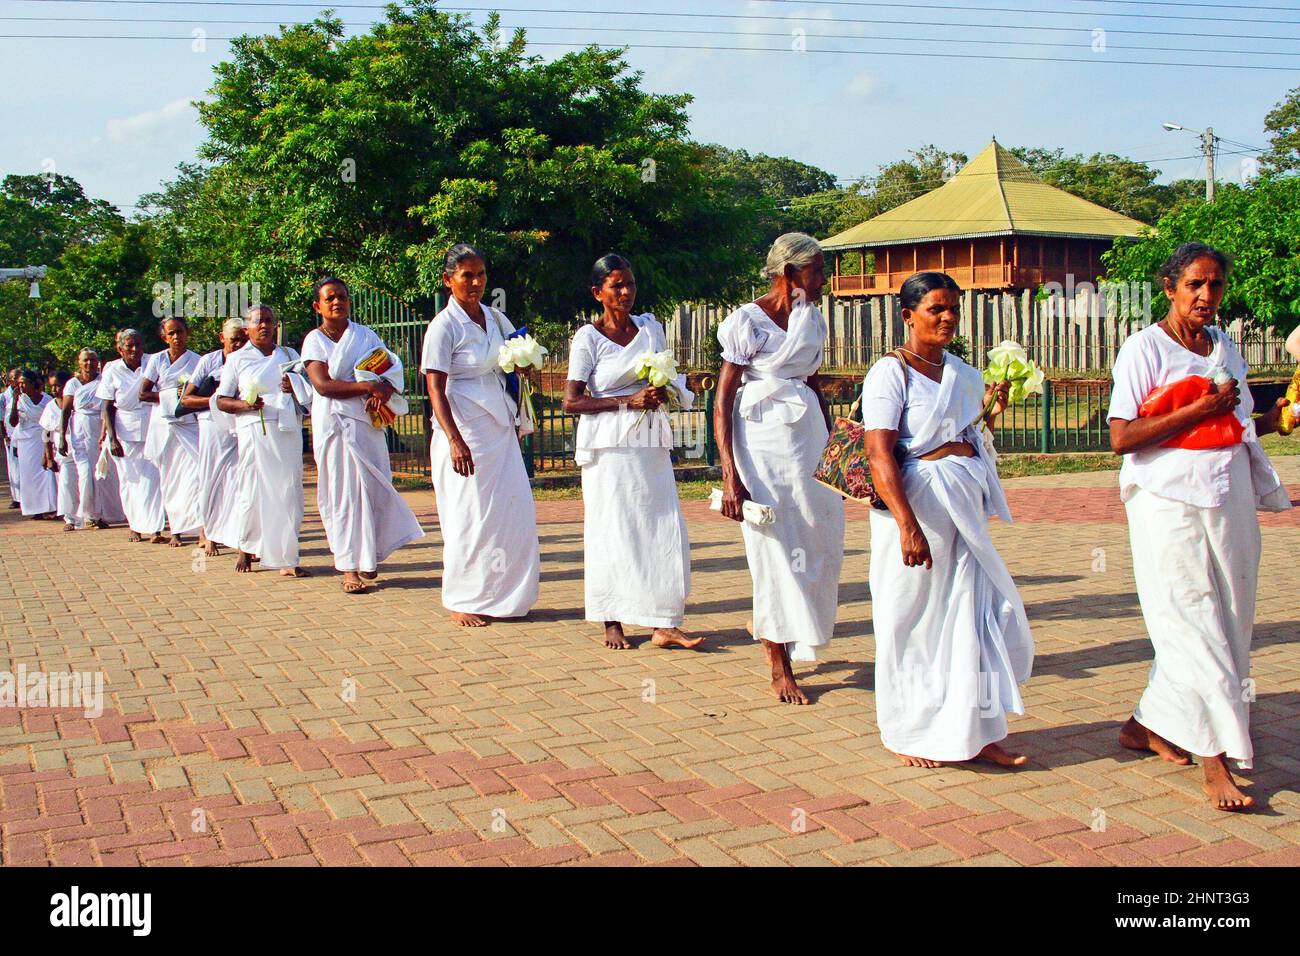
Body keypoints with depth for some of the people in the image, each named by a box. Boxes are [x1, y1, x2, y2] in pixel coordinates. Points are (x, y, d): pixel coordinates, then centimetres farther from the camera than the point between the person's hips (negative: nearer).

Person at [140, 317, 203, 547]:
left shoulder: (197, 361, 6)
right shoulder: (157, 360, 7)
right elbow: (143, 393, 2)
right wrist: (172, 396, -6)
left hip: (189, 425, -1)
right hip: (163, 424, 1)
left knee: (196, 473, -17)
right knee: (169, 479, 4)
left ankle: (203, 528, -21)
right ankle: (175, 531, 13)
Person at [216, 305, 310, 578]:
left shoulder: (290, 355, 20)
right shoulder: (237, 359, 10)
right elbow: (221, 401, 7)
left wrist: (296, 388, -2)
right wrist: (244, 405, -13)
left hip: (289, 430, 3)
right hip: (255, 430, -3)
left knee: (289, 491, -3)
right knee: (252, 490, -4)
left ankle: (286, 559, -1)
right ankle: (245, 548, 18)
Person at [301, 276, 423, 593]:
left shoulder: (365, 335, 12)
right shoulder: (314, 340, 3)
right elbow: (322, 384, -10)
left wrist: (383, 391, -16)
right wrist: (368, 386, -17)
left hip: (367, 421, 2)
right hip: (334, 422, -2)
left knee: (374, 488, -1)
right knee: (344, 492, -3)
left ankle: (368, 557, 17)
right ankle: (349, 567, 1)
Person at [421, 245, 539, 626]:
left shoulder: (494, 318, 10)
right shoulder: (443, 326, -10)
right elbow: (435, 390, -15)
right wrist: (455, 440, -23)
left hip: (499, 428, 7)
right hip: (464, 429, -7)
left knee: (516, 509, 5)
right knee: (470, 515, -2)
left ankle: (502, 595, 18)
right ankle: (463, 602, 11)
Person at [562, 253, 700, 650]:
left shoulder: (651, 328, 11)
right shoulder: (588, 338, -4)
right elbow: (572, 402, -8)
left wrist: (663, 393, -2)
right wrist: (628, 401, -14)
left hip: (651, 441, 5)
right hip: (609, 445, -5)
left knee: (664, 528, -2)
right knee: (613, 531, -1)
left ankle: (663, 625, 1)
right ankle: (612, 622, 12)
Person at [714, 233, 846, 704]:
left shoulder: (813, 321, 10)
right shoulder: (748, 321, -10)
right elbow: (722, 403, -12)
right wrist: (730, 476, -18)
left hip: (808, 435, 7)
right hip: (762, 439, -6)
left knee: (821, 538, 5)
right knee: (776, 545, 0)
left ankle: (769, 622, 32)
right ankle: (779, 669, 13)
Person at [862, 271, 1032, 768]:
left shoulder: (964, 373, 13)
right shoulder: (890, 372, -9)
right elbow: (880, 455, -18)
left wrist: (991, 411, 5)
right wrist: (908, 526, -27)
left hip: (965, 510, 7)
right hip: (916, 506, -7)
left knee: (978, 614, 6)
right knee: (912, 621, 4)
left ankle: (975, 733, 17)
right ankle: (904, 733, 20)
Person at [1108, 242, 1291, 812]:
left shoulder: (1226, 348, 14)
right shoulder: (1145, 348, -6)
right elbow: (1122, 439, -14)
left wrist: (1278, 417, 4)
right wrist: (1202, 409, -16)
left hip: (1230, 498, 7)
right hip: (1170, 502, -7)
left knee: (1228, 622, 9)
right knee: (1192, 622, -7)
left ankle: (1147, 726, 23)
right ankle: (1215, 759, -2)